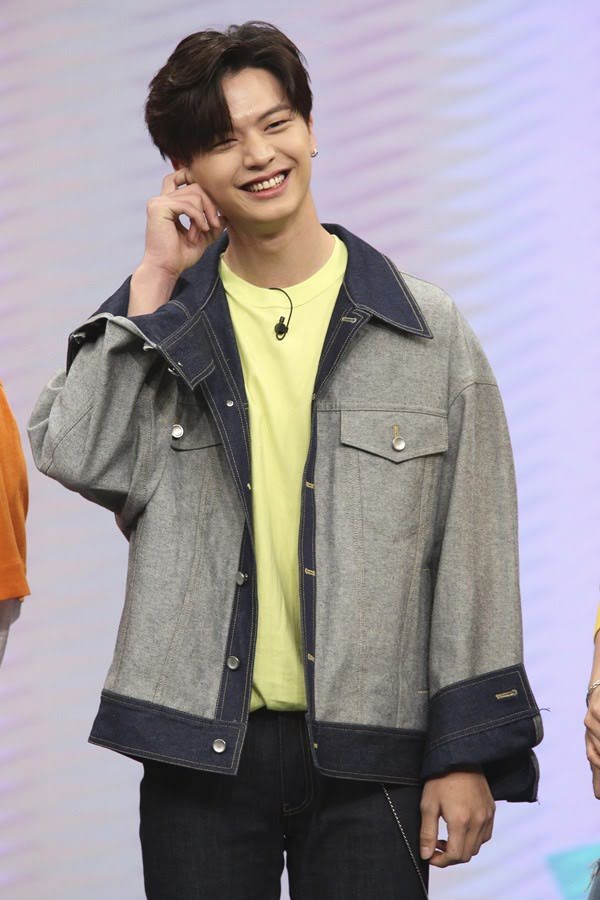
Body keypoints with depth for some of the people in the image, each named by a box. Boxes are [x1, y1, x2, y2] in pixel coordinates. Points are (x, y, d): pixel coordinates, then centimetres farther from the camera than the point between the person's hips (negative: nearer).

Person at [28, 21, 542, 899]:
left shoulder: (427, 331, 2)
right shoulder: (162, 320, 8)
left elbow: (473, 553, 2)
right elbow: (79, 459, -10)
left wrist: (469, 753, -3)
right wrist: (156, 282, -6)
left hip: (366, 753, -1)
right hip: (199, 743, 1)